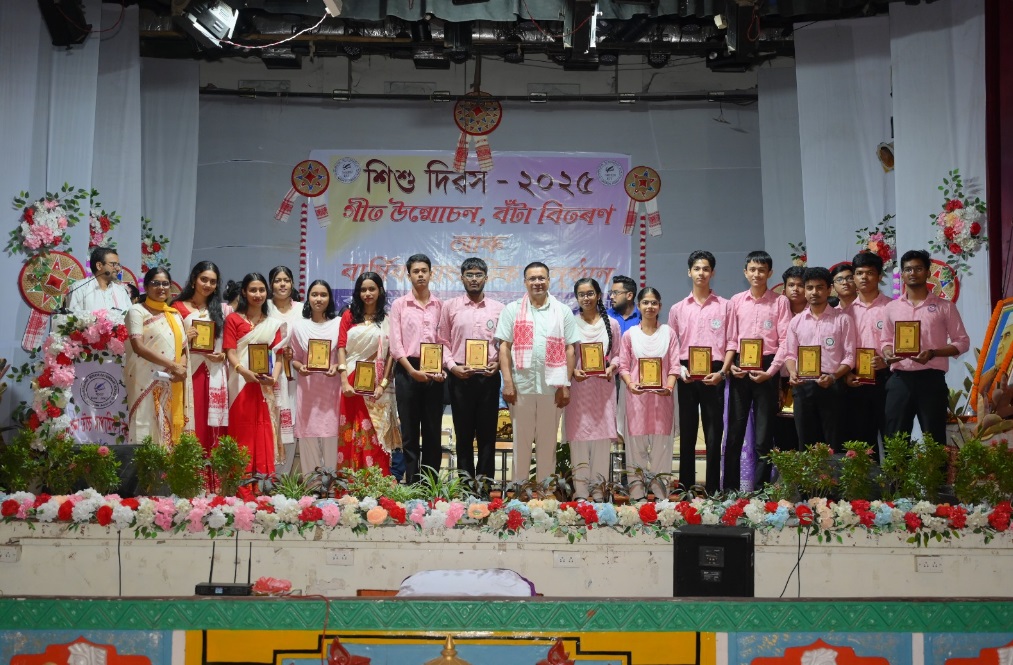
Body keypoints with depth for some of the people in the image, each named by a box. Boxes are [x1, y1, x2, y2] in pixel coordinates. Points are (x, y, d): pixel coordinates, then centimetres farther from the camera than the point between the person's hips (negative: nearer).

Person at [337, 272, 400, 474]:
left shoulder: (387, 319, 7)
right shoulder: (349, 315, 10)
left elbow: (391, 353, 2)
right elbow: (341, 348, 3)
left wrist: (383, 384, -9)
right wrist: (344, 381, -9)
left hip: (376, 383, -1)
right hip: (352, 380, 1)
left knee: (375, 436, -2)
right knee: (350, 434, 1)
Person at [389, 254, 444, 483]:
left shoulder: (439, 305, 9)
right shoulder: (399, 305, 4)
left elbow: (443, 340, 6)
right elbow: (395, 344, -2)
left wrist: (442, 368, -10)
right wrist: (413, 371, -12)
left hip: (434, 372, 2)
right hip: (407, 371, -2)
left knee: (433, 430, 3)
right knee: (410, 431, 0)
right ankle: (412, 484, 4)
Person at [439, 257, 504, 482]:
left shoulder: (498, 309, 8)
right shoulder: (450, 306, 6)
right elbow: (443, 341, 6)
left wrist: (498, 363, -7)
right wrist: (452, 366, -7)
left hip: (489, 377, 0)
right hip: (460, 377, 0)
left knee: (487, 433, 2)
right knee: (463, 432, 5)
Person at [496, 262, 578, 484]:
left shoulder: (563, 311, 8)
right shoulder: (512, 310, 6)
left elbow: (569, 349, 6)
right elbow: (504, 347, 2)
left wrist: (566, 385, -1)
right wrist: (507, 382, -6)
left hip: (552, 386, 1)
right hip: (521, 384, 0)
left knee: (548, 441, 7)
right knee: (521, 440, 6)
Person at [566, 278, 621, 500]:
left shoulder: (611, 324, 8)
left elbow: (617, 355, 10)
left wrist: (611, 368, -9)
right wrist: (573, 371, -13)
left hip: (603, 388, 1)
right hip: (578, 388, -1)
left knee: (602, 439, 0)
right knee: (578, 439, -3)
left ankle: (599, 495, 5)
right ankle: (580, 493, 3)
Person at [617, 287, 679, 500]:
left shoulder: (668, 332, 6)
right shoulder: (630, 334, 7)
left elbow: (674, 365, 2)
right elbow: (623, 366, 4)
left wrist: (669, 387, -14)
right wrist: (630, 384, -14)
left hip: (662, 398, 0)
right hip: (637, 397, 0)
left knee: (661, 447, 2)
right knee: (637, 447, 1)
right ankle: (636, 495, 6)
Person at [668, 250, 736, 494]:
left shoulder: (724, 306, 7)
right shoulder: (678, 309, 11)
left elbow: (731, 342, 4)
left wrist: (722, 372, -8)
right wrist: (679, 369, -6)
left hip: (713, 375, -1)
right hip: (687, 375, 1)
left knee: (714, 432, -1)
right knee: (687, 431, 4)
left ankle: (713, 489, 3)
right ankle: (685, 488, 8)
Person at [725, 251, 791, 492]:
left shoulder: (779, 302, 2)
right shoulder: (736, 301, 8)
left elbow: (785, 341, -2)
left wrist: (771, 370, -11)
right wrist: (729, 364, -7)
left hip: (767, 369, -2)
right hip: (739, 369, 2)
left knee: (764, 433, 1)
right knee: (735, 431, 4)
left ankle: (760, 488, 8)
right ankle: (730, 488, 9)